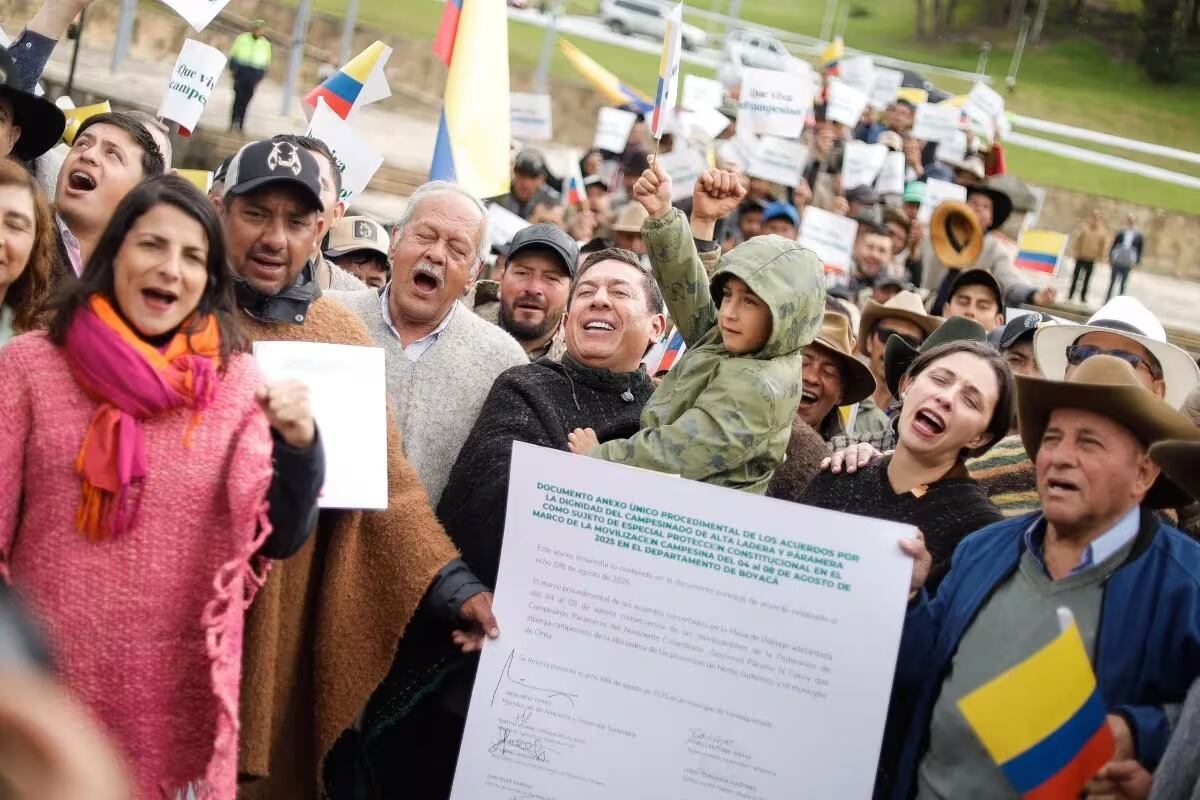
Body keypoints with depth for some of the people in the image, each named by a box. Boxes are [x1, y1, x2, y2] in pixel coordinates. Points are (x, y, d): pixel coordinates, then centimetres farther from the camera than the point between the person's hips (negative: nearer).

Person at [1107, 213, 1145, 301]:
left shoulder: (1139, 236, -1)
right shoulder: (1121, 232, -1)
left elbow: (1141, 250, 3)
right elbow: (1113, 245, 3)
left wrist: (1136, 262, -3)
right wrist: (1110, 257, 0)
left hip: (1127, 263, 0)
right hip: (1117, 261, 0)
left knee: (1123, 284, 6)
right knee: (1112, 282, 8)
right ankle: (1107, 300, 15)